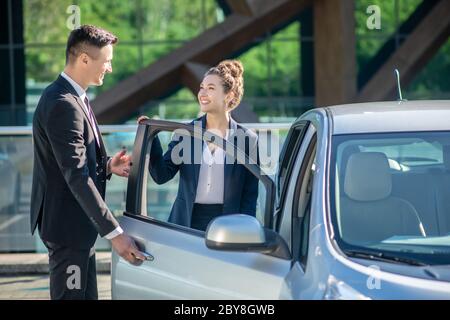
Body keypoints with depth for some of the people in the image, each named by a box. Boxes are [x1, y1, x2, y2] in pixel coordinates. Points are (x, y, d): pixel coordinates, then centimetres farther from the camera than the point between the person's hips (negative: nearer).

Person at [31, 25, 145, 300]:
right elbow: (76, 176, -26)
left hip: (77, 223, 10)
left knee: (86, 296, 15)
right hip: (67, 224, -10)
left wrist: (107, 166, 1)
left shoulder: (73, 98, 11)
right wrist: (114, 233, -28)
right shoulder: (63, 105, -21)